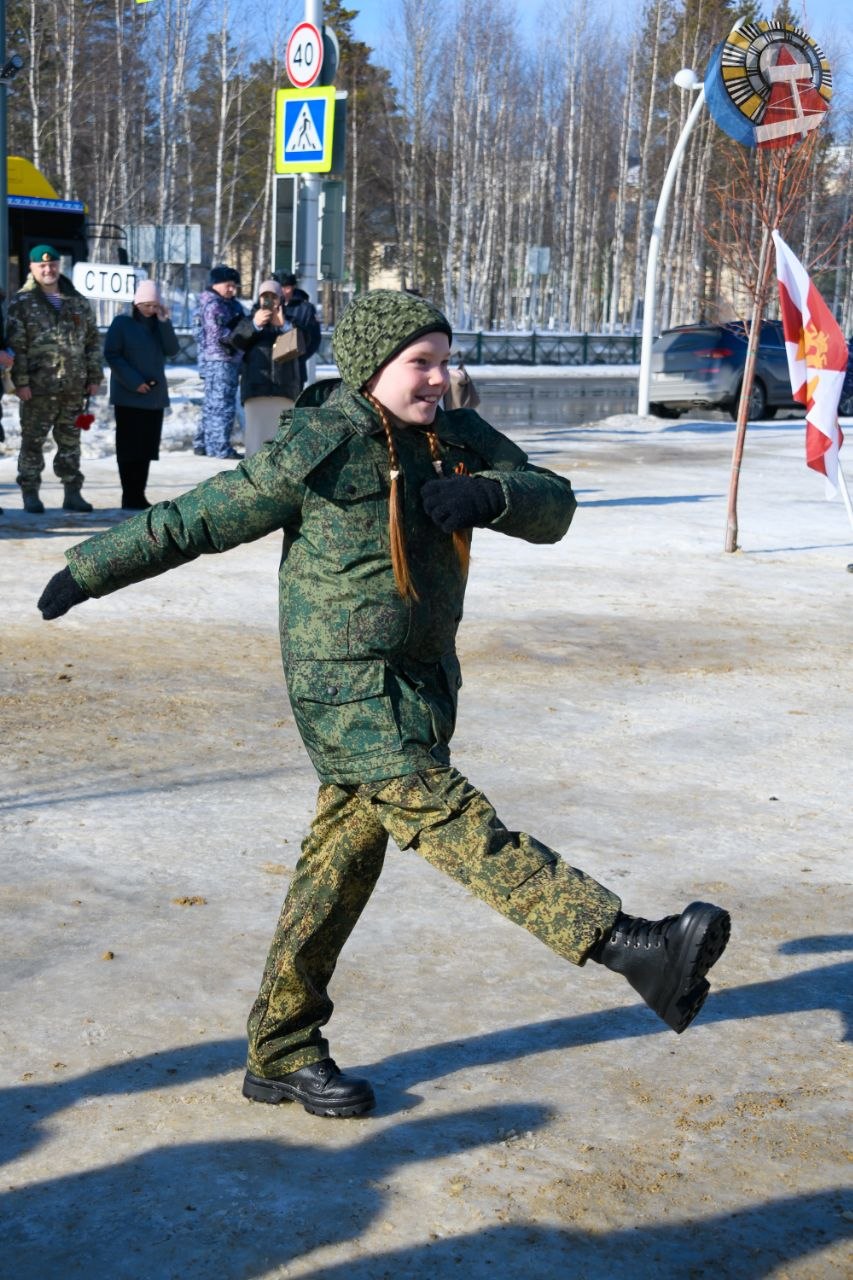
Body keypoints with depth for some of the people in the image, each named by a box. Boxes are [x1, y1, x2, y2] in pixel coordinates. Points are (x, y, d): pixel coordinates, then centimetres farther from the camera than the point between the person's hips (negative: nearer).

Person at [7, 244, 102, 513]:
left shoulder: (77, 302, 12)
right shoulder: (23, 302, -1)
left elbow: (93, 341, 14)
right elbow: (15, 345, -6)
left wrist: (94, 377, 8)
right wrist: (20, 381, -13)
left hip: (74, 387, 4)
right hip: (38, 387, -4)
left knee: (70, 441, 9)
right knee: (33, 441, 1)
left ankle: (72, 493, 16)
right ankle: (30, 494, 8)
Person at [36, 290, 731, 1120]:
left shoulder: (457, 439, 7)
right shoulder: (319, 452, -12)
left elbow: (553, 506, 1)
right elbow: (194, 521, -5)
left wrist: (492, 494, -21)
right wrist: (84, 571, 3)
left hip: (418, 687, 7)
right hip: (350, 693, -7)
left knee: (342, 861, 12)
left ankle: (281, 1056, 22)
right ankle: (634, 949, -27)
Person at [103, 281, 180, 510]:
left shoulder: (158, 325, 12)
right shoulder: (122, 323, -2)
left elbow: (172, 350, 0)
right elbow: (111, 355, -7)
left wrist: (164, 322, -10)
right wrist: (133, 381, -15)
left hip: (155, 396, 5)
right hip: (128, 396, -5)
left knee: (147, 447, 6)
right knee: (129, 447, -3)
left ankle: (139, 495, 12)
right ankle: (130, 498, -1)